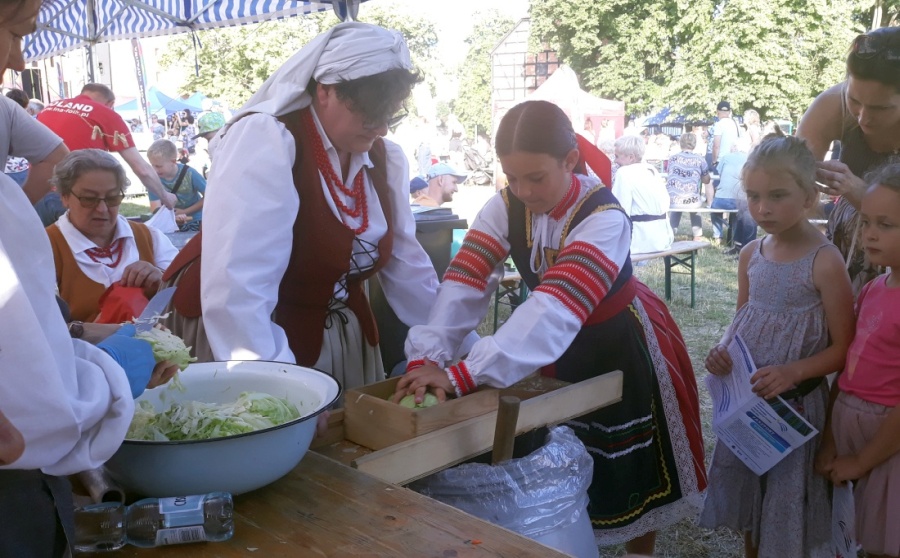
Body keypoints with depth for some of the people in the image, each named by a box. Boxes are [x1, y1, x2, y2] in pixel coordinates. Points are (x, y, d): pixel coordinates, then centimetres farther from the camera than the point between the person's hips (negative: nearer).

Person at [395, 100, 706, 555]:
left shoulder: (604, 219, -33)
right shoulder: (504, 208, -17)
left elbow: (557, 307, -45)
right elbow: (465, 281, -25)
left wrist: (463, 376, -55)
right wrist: (426, 357, -43)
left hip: (622, 348, -4)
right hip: (557, 350, 4)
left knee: (634, 467, 10)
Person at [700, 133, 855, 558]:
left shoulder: (825, 262, -17)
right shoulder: (750, 255, 1)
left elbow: (842, 348, -13)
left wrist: (794, 372, -28)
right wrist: (723, 352, -6)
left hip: (795, 400, -6)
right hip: (743, 395, 6)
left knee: (787, 496, 9)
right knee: (746, 486, 21)